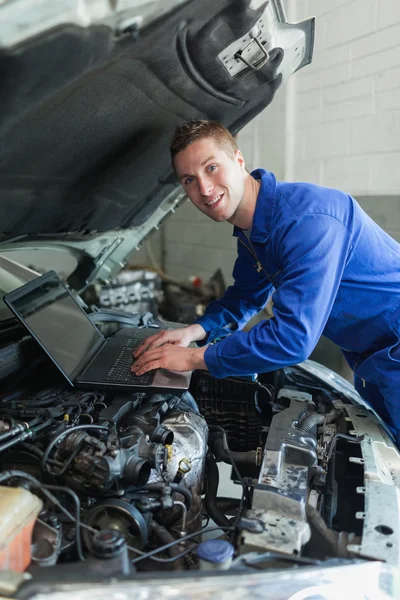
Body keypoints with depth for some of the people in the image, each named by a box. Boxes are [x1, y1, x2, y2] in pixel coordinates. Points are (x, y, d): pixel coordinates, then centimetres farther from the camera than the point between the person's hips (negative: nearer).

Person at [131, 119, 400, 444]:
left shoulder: (307, 218, -31)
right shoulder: (252, 229, 0)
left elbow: (293, 336, -35)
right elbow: (246, 298, 13)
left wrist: (195, 358, -26)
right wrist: (195, 331, -5)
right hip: (372, 357, 8)